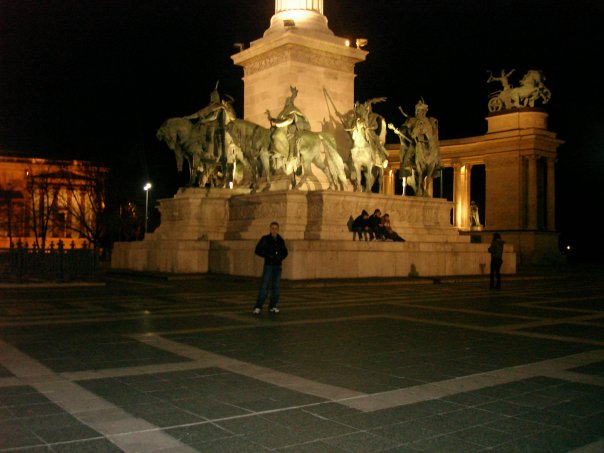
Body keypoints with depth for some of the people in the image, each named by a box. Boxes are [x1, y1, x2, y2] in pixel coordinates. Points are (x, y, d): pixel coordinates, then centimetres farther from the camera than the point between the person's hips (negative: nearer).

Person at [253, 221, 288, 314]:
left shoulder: (280, 240, 8)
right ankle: (258, 307, -8)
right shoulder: (265, 239, -3)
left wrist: (281, 256, -6)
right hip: (268, 265, -4)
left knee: (276, 286, 5)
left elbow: (285, 252, 16)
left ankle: (272, 307, 14)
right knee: (264, 286, -10)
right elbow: (257, 250, -5)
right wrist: (268, 256, -16)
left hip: (278, 266, 4)